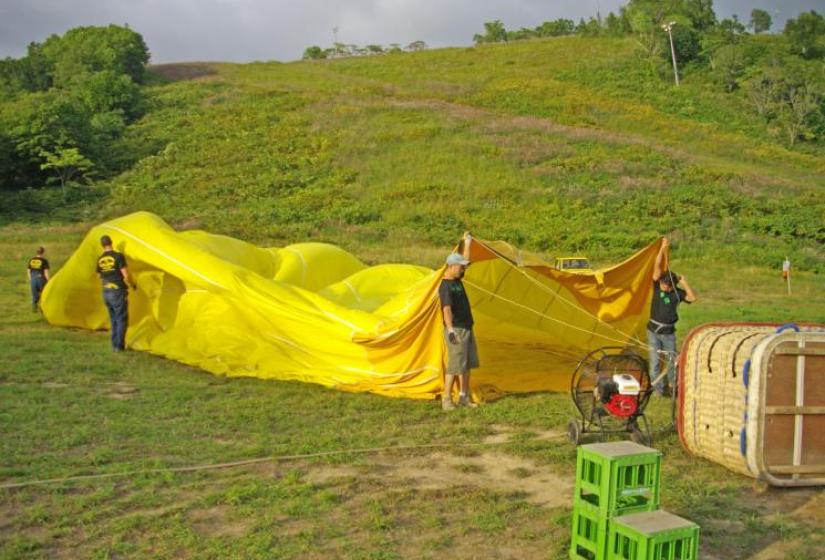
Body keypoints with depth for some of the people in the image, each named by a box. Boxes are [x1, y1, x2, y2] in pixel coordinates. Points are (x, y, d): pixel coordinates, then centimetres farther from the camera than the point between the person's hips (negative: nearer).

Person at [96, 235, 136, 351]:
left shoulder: (100, 260, 6)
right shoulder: (118, 256, -12)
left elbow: (100, 277, 16)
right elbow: (126, 276, -15)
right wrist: (133, 285, 3)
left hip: (106, 293, 6)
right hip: (118, 292, -6)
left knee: (114, 320, 16)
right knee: (122, 319, 2)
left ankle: (115, 345, 17)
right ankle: (119, 346, 1)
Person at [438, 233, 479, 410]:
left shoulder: (457, 279, 9)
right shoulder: (445, 286, -17)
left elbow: (465, 261, 25)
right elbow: (446, 309, -27)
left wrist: (467, 243, 26)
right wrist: (450, 329, -34)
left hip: (467, 328, 9)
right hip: (456, 330, -9)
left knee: (467, 364, 12)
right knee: (454, 365, -7)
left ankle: (464, 397, 21)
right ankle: (446, 399, 0)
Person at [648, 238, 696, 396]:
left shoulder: (677, 293, -7)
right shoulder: (657, 287, -6)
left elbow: (693, 297, -23)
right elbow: (657, 267, -14)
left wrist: (684, 282, -22)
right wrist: (662, 248, -18)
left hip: (668, 332, 0)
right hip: (653, 331, 0)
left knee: (672, 359, 9)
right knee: (655, 361, 0)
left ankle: (672, 385, 29)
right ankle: (658, 389, 8)